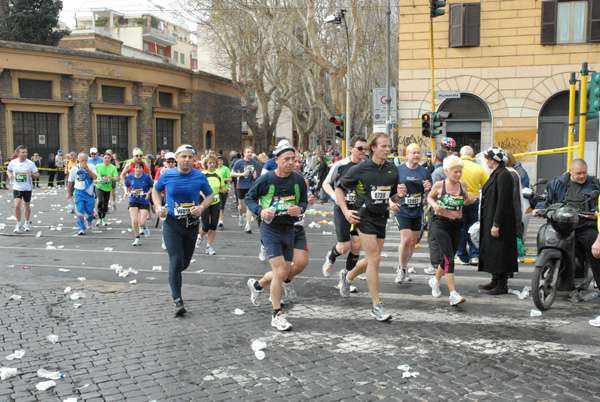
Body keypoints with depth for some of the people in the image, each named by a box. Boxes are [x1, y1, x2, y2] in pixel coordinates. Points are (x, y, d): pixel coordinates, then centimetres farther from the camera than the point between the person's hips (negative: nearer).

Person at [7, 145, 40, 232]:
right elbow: (8, 170, 15)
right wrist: (9, 174, -7)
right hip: (17, 188, 0)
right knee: (17, 205, -12)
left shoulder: (30, 163, -9)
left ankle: (27, 223, 33)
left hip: (27, 188, 0)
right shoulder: (13, 162, -4)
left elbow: (37, 174, -4)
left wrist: (32, 175, -25)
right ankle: (19, 224, 6)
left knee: (27, 206, 11)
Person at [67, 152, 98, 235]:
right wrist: (68, 192, 17)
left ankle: (89, 220, 40)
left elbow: (95, 177, -18)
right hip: (79, 192, 0)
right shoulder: (74, 168, 0)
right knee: (80, 210, -10)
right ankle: (82, 228, -4)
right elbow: (70, 181, 12)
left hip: (89, 192, 0)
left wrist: (87, 169, -24)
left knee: (89, 210, 5)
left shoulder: (91, 167, -3)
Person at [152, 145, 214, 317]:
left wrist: (202, 207, -11)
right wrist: (159, 207, -4)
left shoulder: (200, 177, -3)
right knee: (176, 261, -12)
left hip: (192, 224, 2)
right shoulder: (166, 176, -4)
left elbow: (210, 196, 9)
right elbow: (156, 191, 13)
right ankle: (177, 300, -5)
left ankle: (172, 275, 50)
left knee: (185, 262, 15)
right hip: (172, 224, -2)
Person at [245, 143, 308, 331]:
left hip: (289, 230, 5)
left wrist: (300, 209, -11)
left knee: (286, 271, 15)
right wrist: (260, 211, -18)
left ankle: (257, 284, 44)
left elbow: (304, 200, 12)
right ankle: (277, 315, 1)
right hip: (270, 229, -5)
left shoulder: (298, 179, -1)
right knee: (280, 272, -12)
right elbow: (249, 198, 1)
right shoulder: (266, 179, -11)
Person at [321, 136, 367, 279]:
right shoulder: (340, 165, -8)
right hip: (342, 208, -3)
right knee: (344, 247, -3)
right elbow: (326, 183, 2)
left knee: (356, 245, -1)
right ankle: (331, 257, 33)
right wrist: (334, 195, -16)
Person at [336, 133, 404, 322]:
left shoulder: (392, 169, 6)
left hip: (381, 217, 6)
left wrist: (400, 195, -8)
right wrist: (345, 211, -9)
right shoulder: (360, 169, -8)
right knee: (374, 258, -11)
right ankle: (376, 305, -3)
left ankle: (347, 276, 44)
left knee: (372, 260, 14)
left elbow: (393, 198, 15)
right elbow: (339, 188, 1)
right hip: (364, 216, -6)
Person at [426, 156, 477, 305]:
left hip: (457, 225, 5)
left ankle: (435, 280, 40)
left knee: (448, 257, 13)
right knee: (448, 258, -14)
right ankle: (453, 294, -15)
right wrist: (434, 205, -10)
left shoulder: (462, 185, 5)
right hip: (441, 223, -5)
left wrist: (470, 200, -1)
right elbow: (429, 197, 11)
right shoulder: (439, 185, -5)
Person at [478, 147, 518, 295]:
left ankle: (502, 285, 5)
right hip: (491, 220, 10)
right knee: (491, 251, 15)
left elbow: (503, 202, -22)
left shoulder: (503, 175, -17)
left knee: (499, 253, -3)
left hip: (500, 221, -10)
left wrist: (496, 224, -23)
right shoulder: (496, 174, 13)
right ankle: (495, 281, 24)